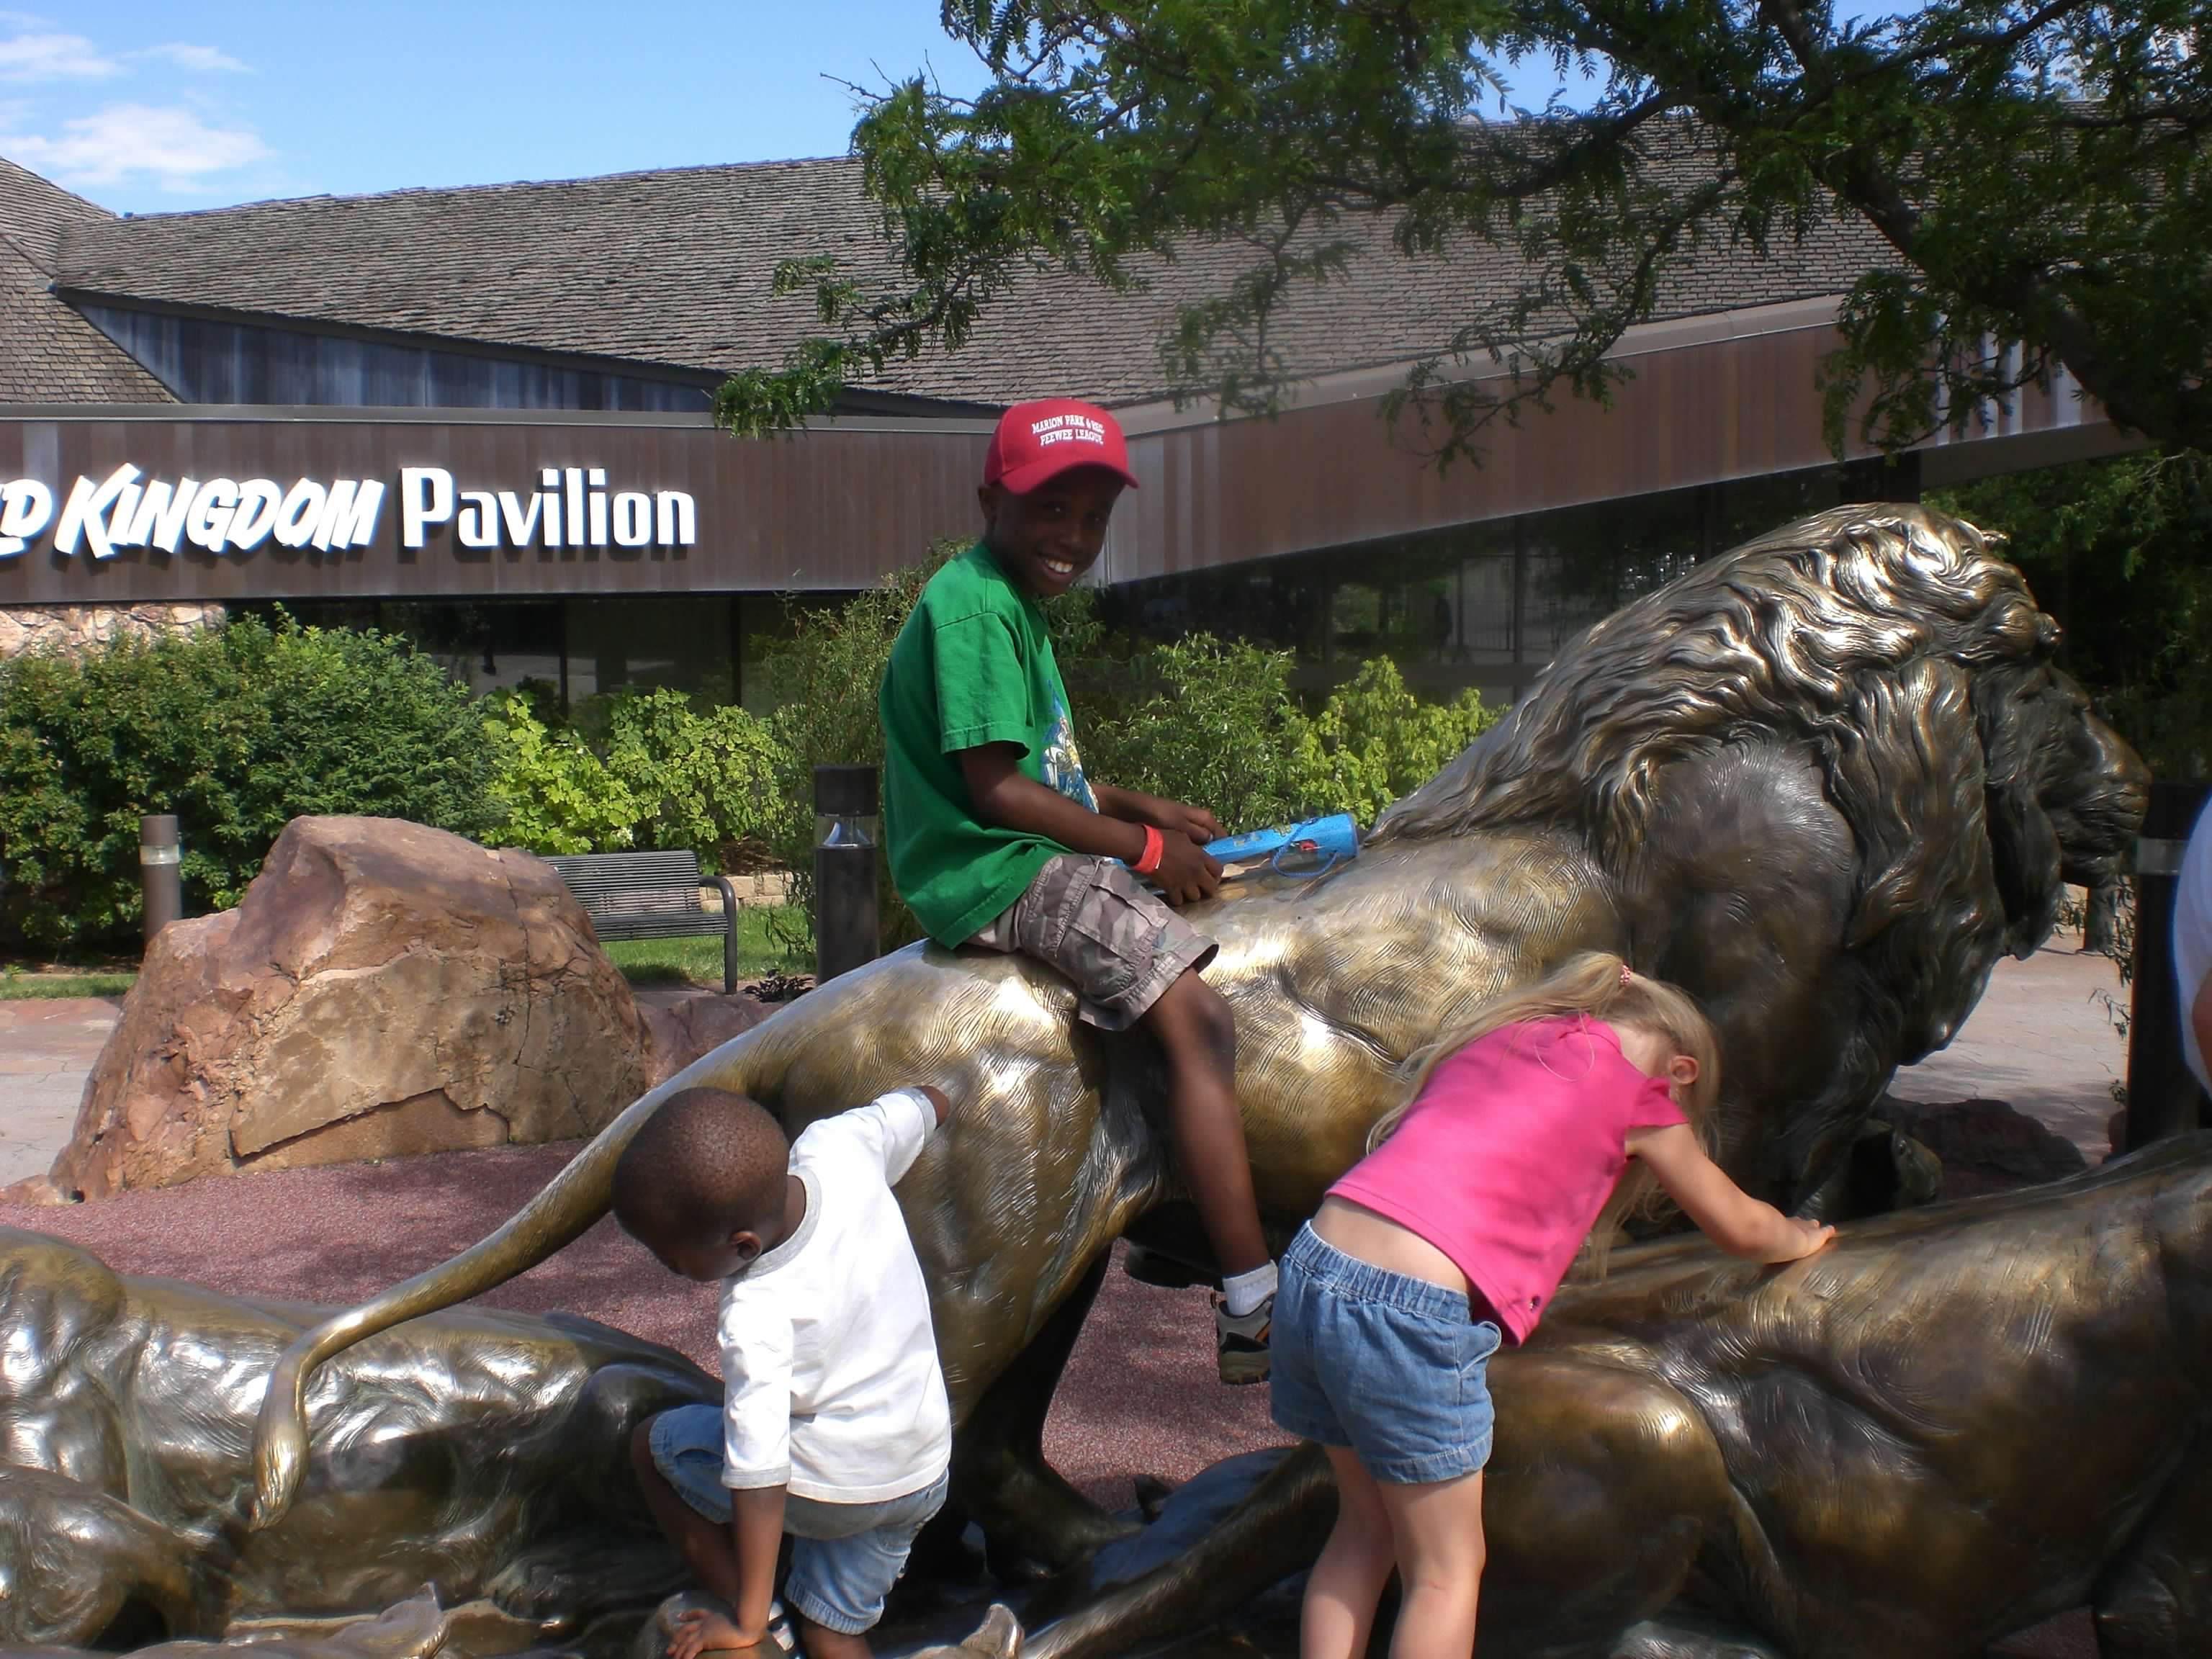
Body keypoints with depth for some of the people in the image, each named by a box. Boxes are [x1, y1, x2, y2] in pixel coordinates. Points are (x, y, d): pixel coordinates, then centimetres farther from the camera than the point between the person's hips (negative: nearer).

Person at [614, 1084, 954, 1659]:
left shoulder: (756, 1319, -32)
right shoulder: (841, 1146, -19)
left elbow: (760, 1480, -28)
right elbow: (926, 1105, 3)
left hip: (827, 1485, -7)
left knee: (652, 1446, 12)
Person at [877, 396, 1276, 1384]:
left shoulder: (1012, 604, 17)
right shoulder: (973, 606, -15)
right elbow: (994, 787, -21)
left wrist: (1141, 808, 11)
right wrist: (1143, 846, -14)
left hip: (1039, 860, 11)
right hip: (1002, 873, -11)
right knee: (1197, 1017, -22)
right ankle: (1254, 1314, -23)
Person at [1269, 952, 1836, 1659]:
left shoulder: (1498, 1035, 21)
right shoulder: (1638, 1095, 6)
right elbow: (1740, 1228, 23)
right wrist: (1800, 1238, 44)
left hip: (1310, 1266, 7)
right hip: (1411, 1312, -6)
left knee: (1364, 1531, 23)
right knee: (1446, 1570, 11)